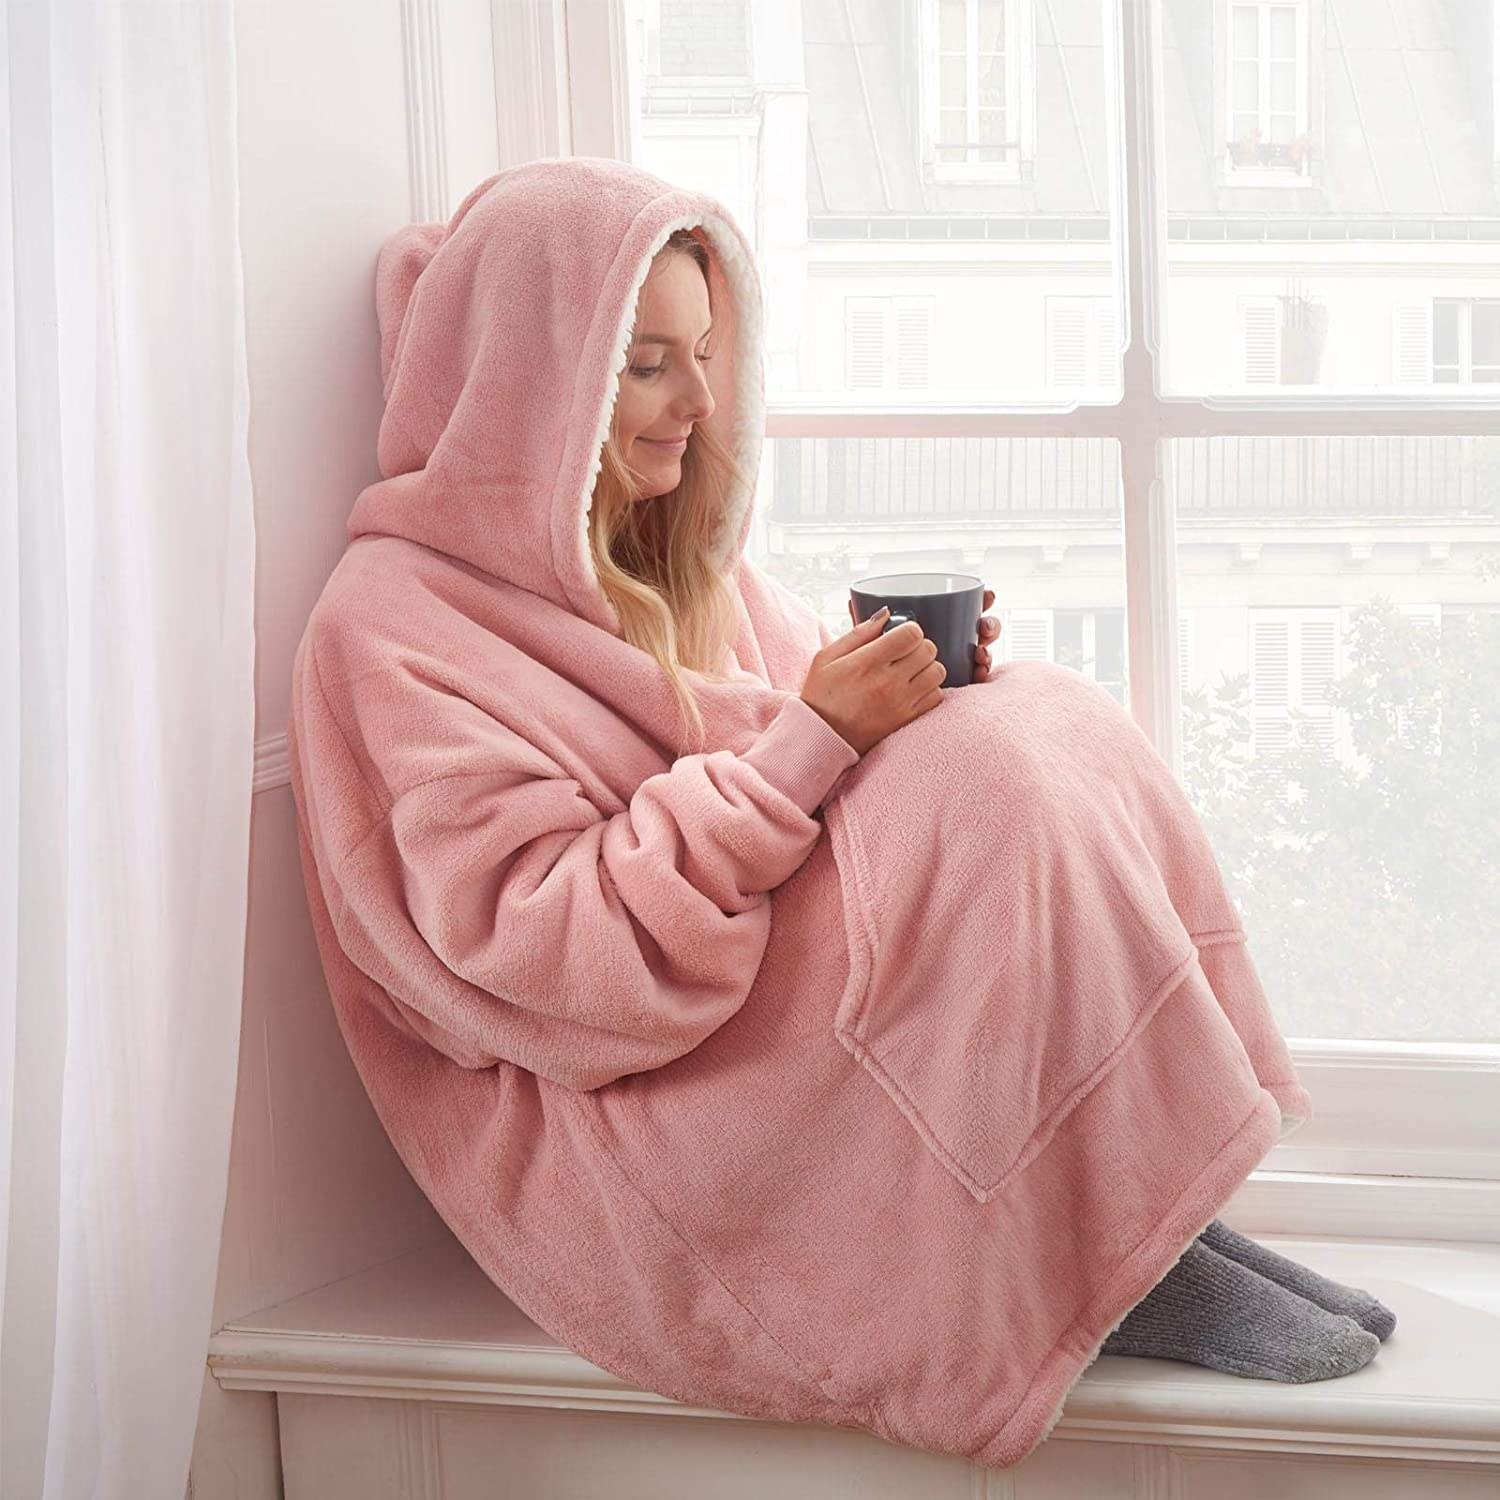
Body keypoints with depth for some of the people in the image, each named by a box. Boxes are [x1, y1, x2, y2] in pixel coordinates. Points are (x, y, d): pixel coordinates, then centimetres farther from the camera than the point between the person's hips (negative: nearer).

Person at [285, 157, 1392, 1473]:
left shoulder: (681, 566, 16)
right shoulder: (394, 624, -10)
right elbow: (548, 955, -20)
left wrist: (917, 693, -6)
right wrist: (812, 743, -23)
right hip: (616, 1132, -8)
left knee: (1047, 723, -13)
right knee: (989, 782, -26)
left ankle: (1155, 1211, -16)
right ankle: (1110, 1264, -16)